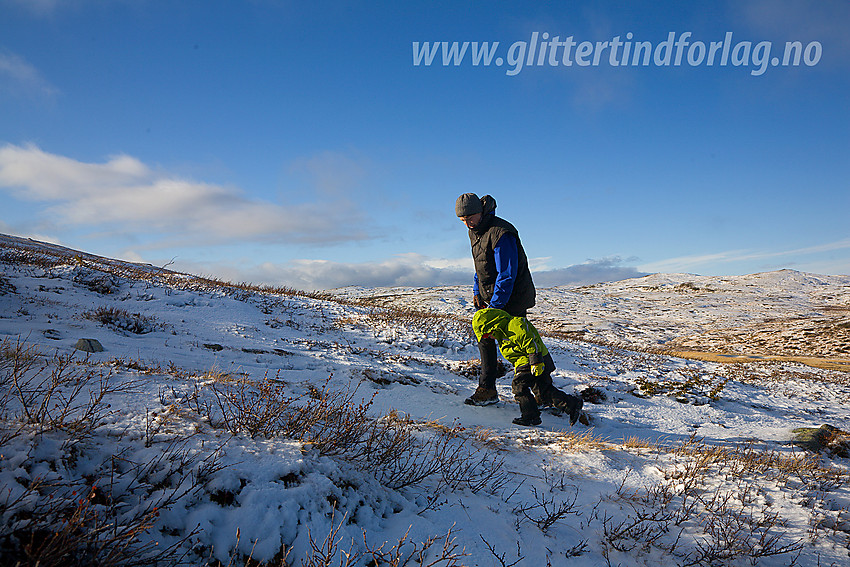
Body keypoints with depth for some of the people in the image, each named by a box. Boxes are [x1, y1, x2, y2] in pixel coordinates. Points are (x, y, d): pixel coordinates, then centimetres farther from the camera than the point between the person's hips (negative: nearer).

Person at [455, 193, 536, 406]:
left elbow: (507, 275, -26)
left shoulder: (501, 234, -25)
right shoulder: (474, 231, 5)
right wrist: (477, 292, 6)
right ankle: (487, 389, 19)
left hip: (513, 299, -9)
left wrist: (495, 307, -25)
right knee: (483, 335, 10)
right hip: (490, 294, 9)